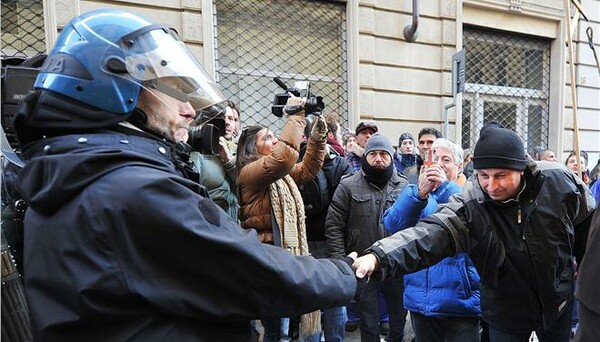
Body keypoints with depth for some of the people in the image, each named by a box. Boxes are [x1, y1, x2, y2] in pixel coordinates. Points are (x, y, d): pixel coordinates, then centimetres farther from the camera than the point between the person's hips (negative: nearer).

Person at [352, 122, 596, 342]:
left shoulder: (558, 182, -18)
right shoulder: (471, 206, -27)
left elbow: (586, 224, 1)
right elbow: (431, 234, -43)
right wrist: (379, 257, -60)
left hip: (559, 304, 3)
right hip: (507, 313, -2)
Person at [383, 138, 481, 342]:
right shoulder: (415, 195, 8)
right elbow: (392, 225, -11)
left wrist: (445, 187, -28)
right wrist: (419, 193, -24)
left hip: (460, 300, -3)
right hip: (421, 300, 3)